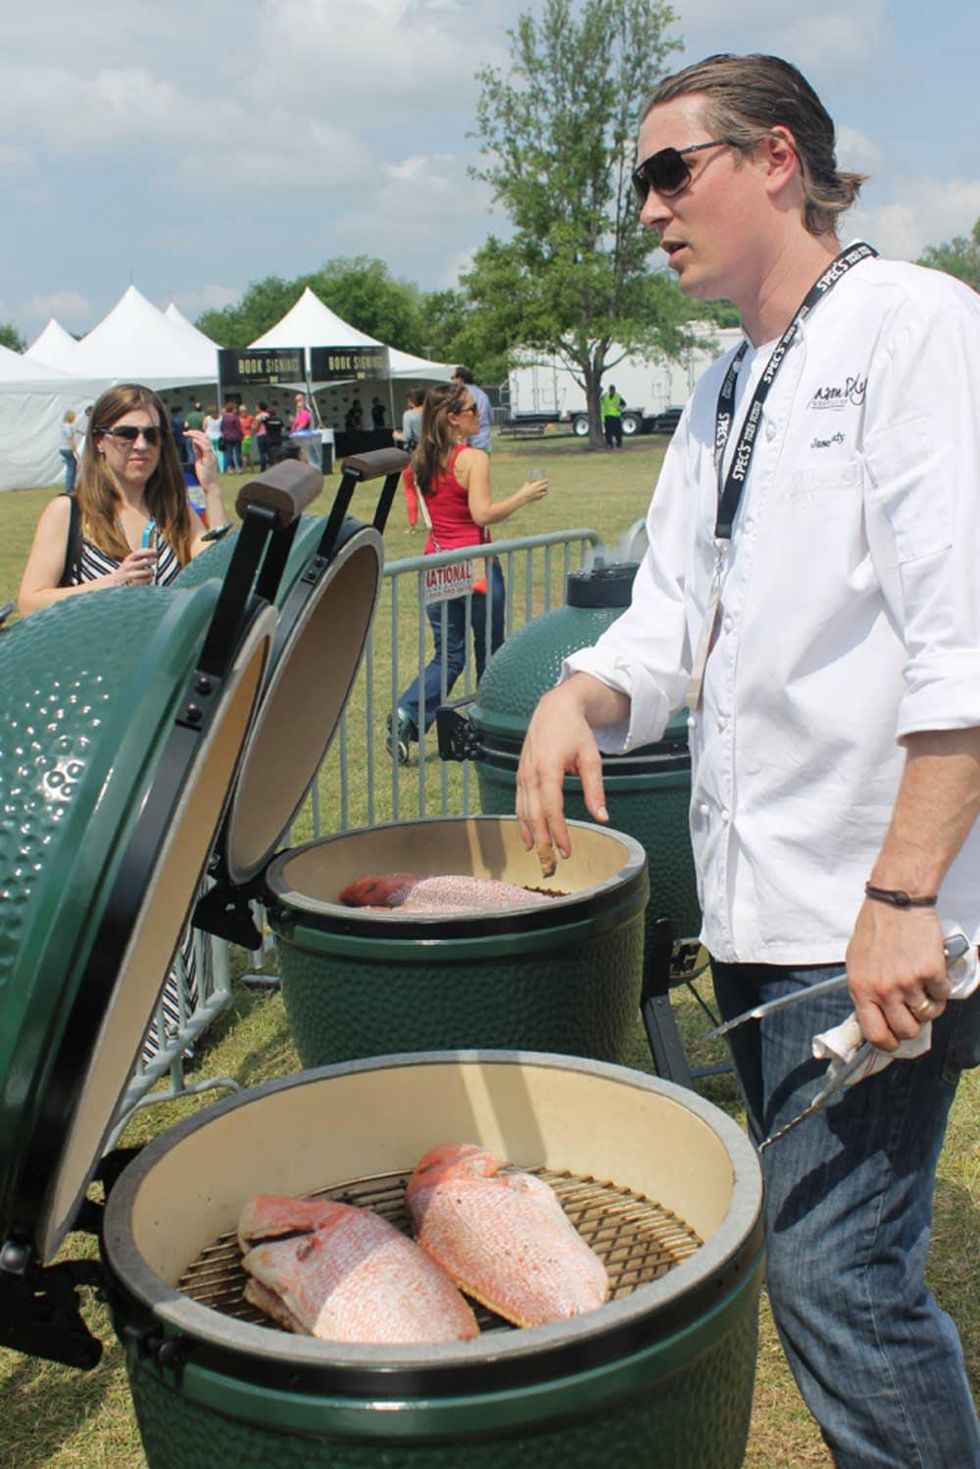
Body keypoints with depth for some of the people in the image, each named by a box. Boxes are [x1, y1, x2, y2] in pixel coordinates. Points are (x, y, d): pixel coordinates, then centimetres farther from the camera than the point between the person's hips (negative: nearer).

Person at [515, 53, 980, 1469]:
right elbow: (678, 609, 15)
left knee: (837, 1271, -6)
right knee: (814, 1237, 17)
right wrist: (581, 696, -7)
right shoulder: (724, 391, 18)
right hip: (753, 893, 8)